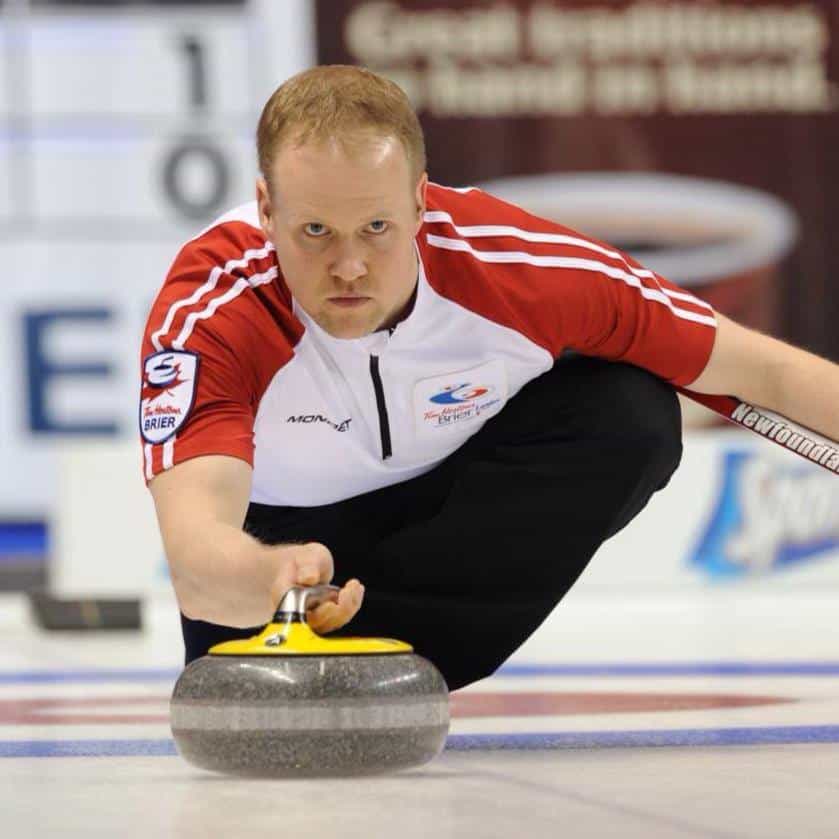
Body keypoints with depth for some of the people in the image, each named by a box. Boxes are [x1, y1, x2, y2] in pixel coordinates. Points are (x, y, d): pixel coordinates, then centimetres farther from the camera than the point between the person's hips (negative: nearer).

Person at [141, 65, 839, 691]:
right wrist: (269, 576, -73)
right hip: (283, 531, -1)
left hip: (465, 500, 1)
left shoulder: (513, 262, -31)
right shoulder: (205, 316, -36)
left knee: (633, 414, -24)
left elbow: (764, 372, -22)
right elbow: (195, 552, -51)